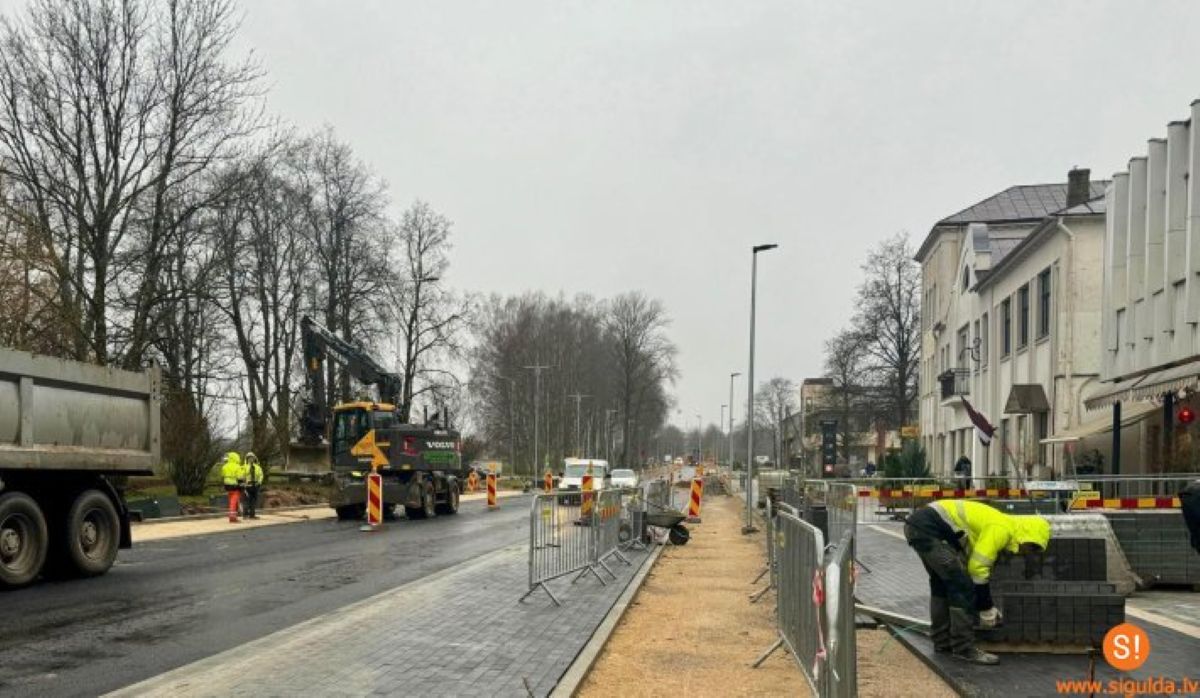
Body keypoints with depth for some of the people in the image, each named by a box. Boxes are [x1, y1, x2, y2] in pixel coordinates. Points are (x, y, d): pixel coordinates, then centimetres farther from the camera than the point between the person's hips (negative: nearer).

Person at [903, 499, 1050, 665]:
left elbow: (978, 567, 27)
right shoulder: (1002, 530, -9)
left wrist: (989, 606, 29)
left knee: (942, 582, 23)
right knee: (961, 586, -6)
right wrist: (986, 608, -1)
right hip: (927, 529, -11)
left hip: (918, 525, 11)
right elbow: (977, 568, -12)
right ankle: (964, 649, 2)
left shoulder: (997, 525, 20)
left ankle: (942, 641, 32)